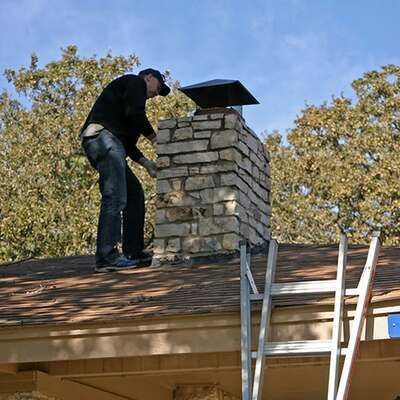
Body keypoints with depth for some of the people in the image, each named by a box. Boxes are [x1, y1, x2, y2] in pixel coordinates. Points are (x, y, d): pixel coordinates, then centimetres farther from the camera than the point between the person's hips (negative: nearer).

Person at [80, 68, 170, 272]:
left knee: (135, 194, 13)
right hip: (103, 135, -10)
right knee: (115, 197, -17)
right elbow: (135, 114, -11)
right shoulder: (136, 82, 8)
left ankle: (134, 252, 12)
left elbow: (126, 141, 28)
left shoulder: (128, 90, 35)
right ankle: (106, 257, -23)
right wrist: (155, 138, 0)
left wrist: (146, 163, 19)